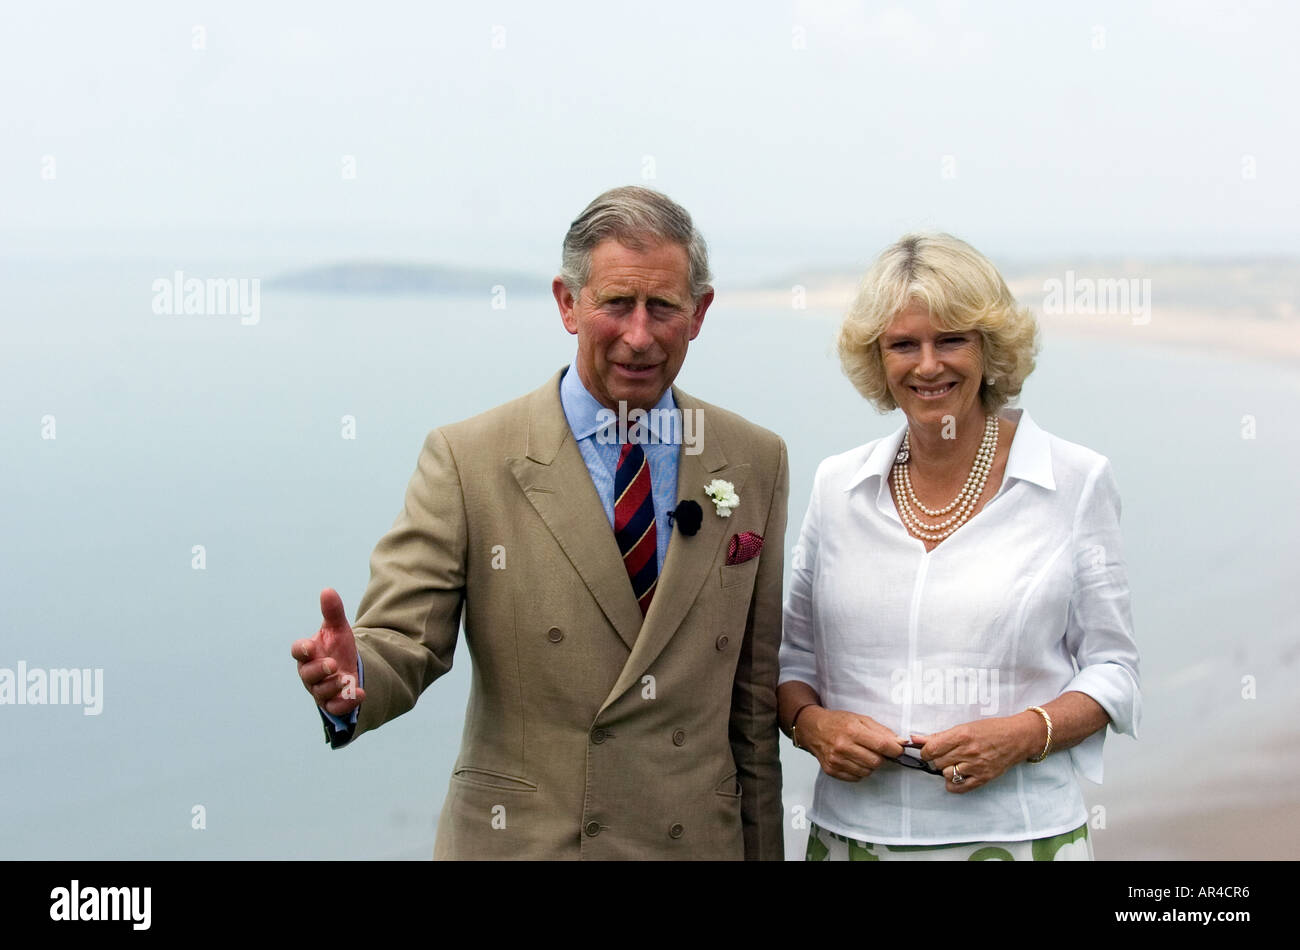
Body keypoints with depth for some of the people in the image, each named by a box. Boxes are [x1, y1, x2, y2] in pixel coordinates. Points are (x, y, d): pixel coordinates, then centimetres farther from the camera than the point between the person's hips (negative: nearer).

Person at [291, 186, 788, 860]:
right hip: (516, 839, -2)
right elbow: (404, 640, -11)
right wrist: (351, 680, -33)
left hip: (699, 842, 2)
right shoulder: (465, 459, -7)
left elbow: (756, 690, 5)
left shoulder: (756, 464, 2)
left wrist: (762, 850, 6)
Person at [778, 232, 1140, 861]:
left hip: (1018, 832, -2)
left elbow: (1112, 668, 1)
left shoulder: (1077, 481, -2)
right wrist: (810, 722, -9)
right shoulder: (836, 486, 5)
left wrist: (1025, 734, -16)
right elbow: (794, 655, 11)